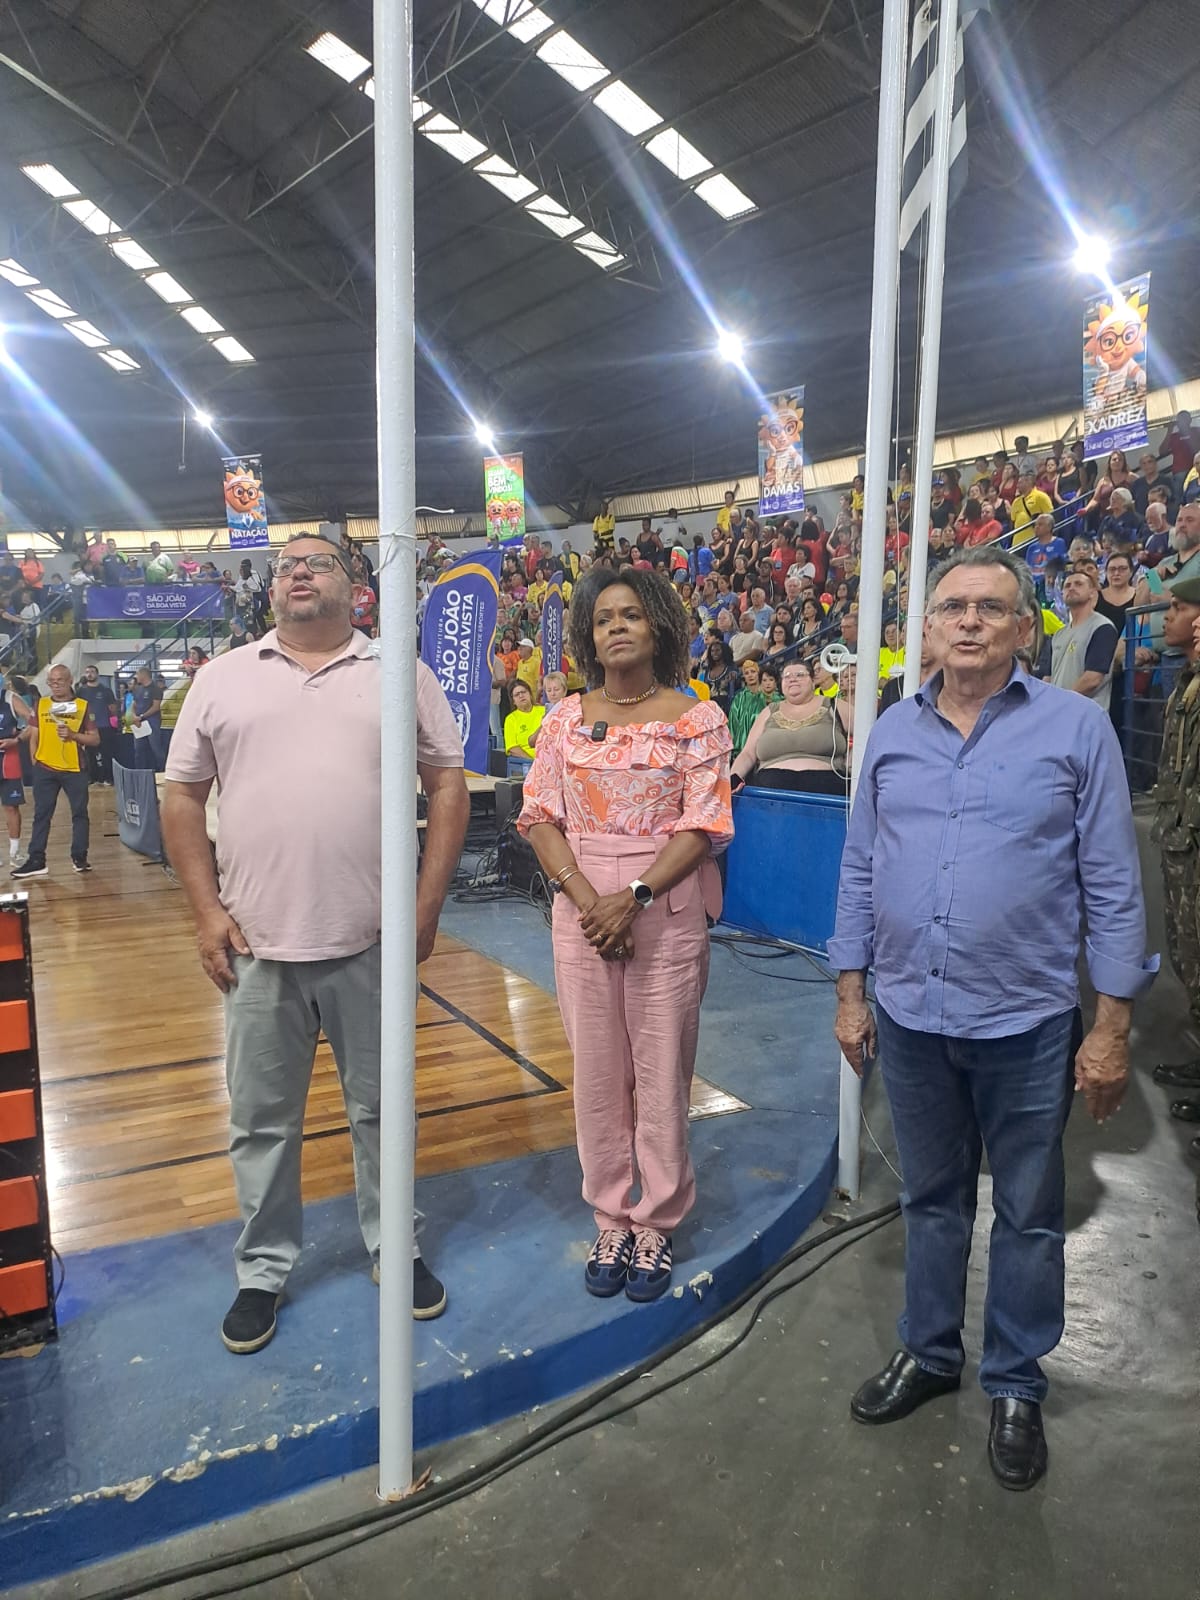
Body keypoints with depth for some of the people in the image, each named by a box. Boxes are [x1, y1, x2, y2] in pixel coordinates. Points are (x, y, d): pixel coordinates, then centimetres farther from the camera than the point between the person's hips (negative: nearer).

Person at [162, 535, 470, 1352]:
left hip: (372, 941, -1)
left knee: (382, 1107, 14)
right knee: (261, 1118, 14)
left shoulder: (399, 674, 3)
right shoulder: (222, 678, 6)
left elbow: (449, 786, 2)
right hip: (256, 944, 1)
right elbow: (183, 799, 8)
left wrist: (427, 905, -4)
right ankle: (264, 1269, 34)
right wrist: (207, 912, -1)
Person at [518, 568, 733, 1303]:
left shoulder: (698, 719, -2)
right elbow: (541, 817, 1)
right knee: (596, 1070, 10)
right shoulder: (566, 719, 6)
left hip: (668, 914, -2)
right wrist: (585, 897, -13)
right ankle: (612, 1221, 27)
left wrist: (633, 898, -18)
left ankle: (656, 1225, 24)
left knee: (663, 1071, 5)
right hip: (582, 908, 3)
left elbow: (704, 828, -8)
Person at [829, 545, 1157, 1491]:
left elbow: (1113, 885, -6)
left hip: (1027, 1025, -3)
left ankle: (1016, 1387, 35)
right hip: (911, 1021, 3)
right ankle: (929, 1353, 41)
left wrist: (1114, 1026, -7)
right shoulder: (892, 734, 3)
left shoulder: (1076, 727, -7)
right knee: (932, 1200, 20)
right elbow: (860, 872, 7)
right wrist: (852, 994, 6)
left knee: (1028, 1217, 15)